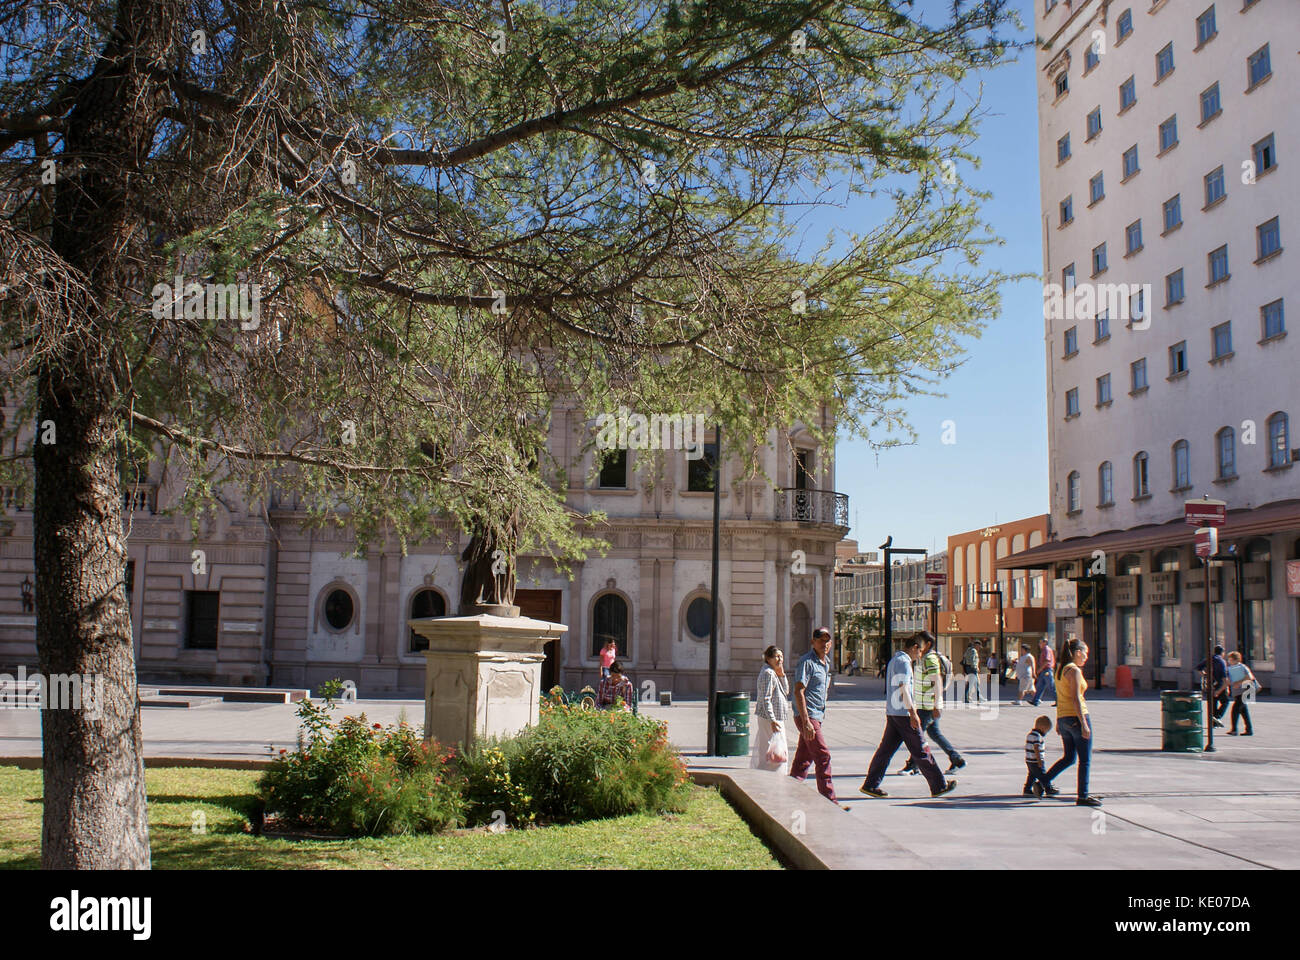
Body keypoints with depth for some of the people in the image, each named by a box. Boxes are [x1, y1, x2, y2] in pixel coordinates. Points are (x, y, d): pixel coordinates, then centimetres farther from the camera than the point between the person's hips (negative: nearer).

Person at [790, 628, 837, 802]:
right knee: (823, 756, -10)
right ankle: (829, 801, -7)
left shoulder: (825, 662, 16)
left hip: (816, 717, 9)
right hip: (807, 716, -9)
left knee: (803, 760, 10)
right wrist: (806, 722, -24)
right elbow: (798, 692, -19)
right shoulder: (807, 662, -12)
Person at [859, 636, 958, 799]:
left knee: (886, 749, 7)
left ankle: (870, 785, 4)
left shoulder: (894, 660, 18)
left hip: (892, 712, 9)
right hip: (903, 712, -9)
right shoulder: (903, 662, -13)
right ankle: (939, 786, 6)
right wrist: (913, 713, -23)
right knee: (920, 751, -2)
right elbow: (903, 689, -21)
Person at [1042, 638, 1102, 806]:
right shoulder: (1074, 670, -14)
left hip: (1063, 718, 9)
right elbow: (1076, 699, -19)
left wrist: (1058, 722, 21)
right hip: (1076, 717, -8)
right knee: (1085, 760, 1)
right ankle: (1082, 796, 5)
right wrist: (1084, 724, -19)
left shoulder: (1060, 669, 12)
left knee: (1069, 758, 17)